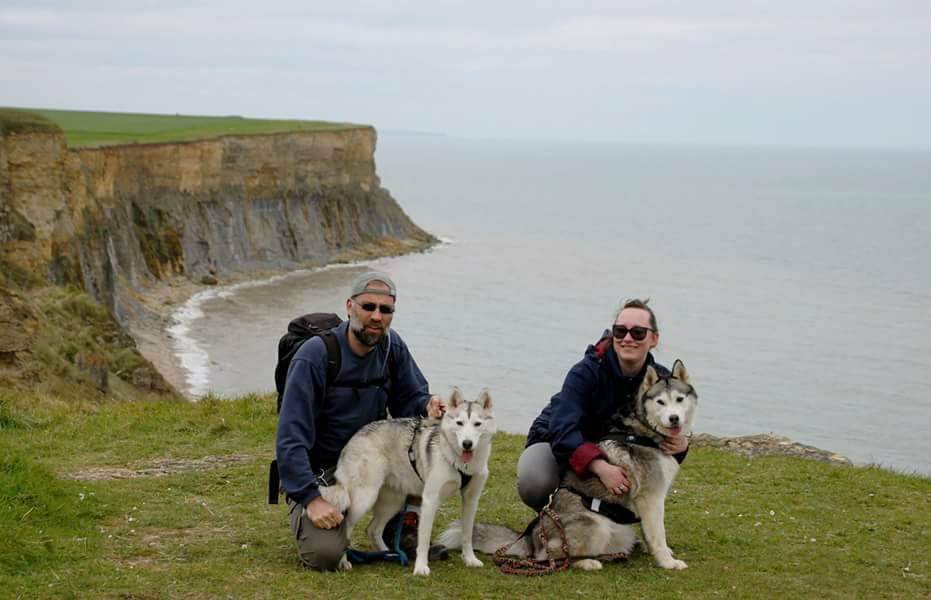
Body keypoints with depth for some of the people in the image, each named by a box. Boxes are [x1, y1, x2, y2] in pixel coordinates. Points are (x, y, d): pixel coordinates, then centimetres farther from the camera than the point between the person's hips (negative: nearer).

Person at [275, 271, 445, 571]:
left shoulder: (391, 346, -4)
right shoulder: (315, 356, -22)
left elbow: (408, 399, 5)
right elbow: (291, 438, -23)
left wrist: (427, 405, -21)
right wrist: (311, 497, -30)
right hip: (316, 470, -5)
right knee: (326, 555, -25)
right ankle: (304, 514, 10)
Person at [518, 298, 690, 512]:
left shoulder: (661, 380, -13)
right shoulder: (586, 372, -27)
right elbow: (563, 431, -38)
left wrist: (680, 445, -34)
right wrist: (601, 468, -53)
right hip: (556, 444, -4)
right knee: (534, 482, -34)